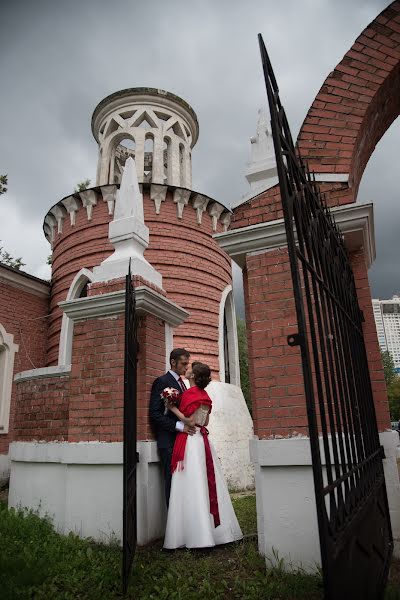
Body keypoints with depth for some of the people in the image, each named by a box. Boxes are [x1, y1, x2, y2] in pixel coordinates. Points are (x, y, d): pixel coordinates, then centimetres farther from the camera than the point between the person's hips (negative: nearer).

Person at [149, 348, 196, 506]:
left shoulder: (181, 382, 18)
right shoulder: (162, 381, -8)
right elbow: (155, 413, -15)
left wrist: (190, 426, 4)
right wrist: (179, 426, -20)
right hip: (169, 441, -7)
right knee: (173, 481, -2)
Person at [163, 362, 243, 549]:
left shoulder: (190, 393, -13)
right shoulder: (204, 395, 12)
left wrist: (173, 408, -12)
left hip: (190, 442, -8)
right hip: (202, 440, 9)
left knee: (192, 487, -3)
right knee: (205, 483, 13)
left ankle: (198, 535, 2)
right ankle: (216, 529, 20)